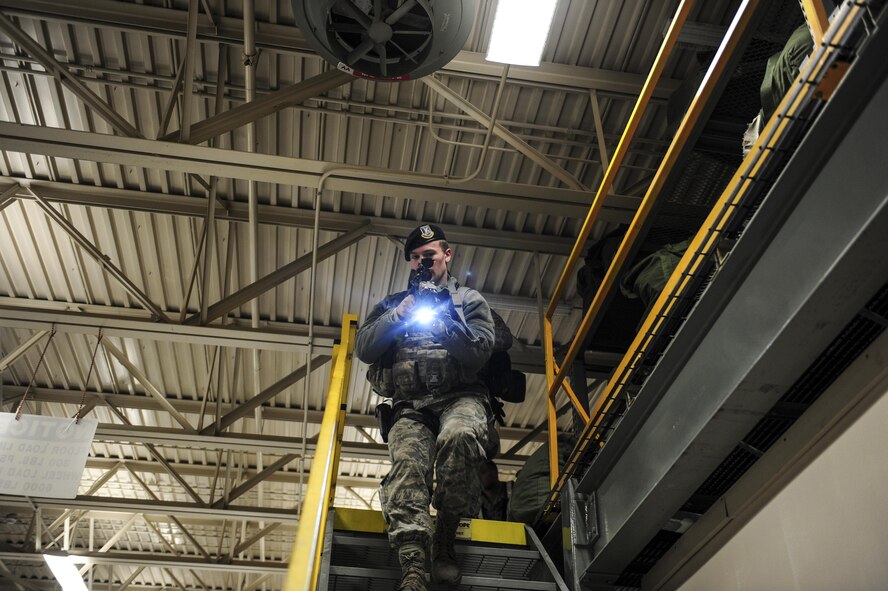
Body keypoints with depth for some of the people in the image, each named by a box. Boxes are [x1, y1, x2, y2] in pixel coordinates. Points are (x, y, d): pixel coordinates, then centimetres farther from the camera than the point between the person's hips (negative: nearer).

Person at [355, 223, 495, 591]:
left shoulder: (469, 301, 18)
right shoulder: (392, 304, 25)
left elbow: (480, 351, 1)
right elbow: (363, 349, 11)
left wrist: (442, 318, -8)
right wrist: (399, 314, -1)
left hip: (460, 397, -1)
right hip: (410, 406, 2)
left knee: (458, 437, -36)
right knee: (407, 463, -29)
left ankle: (444, 543, -21)